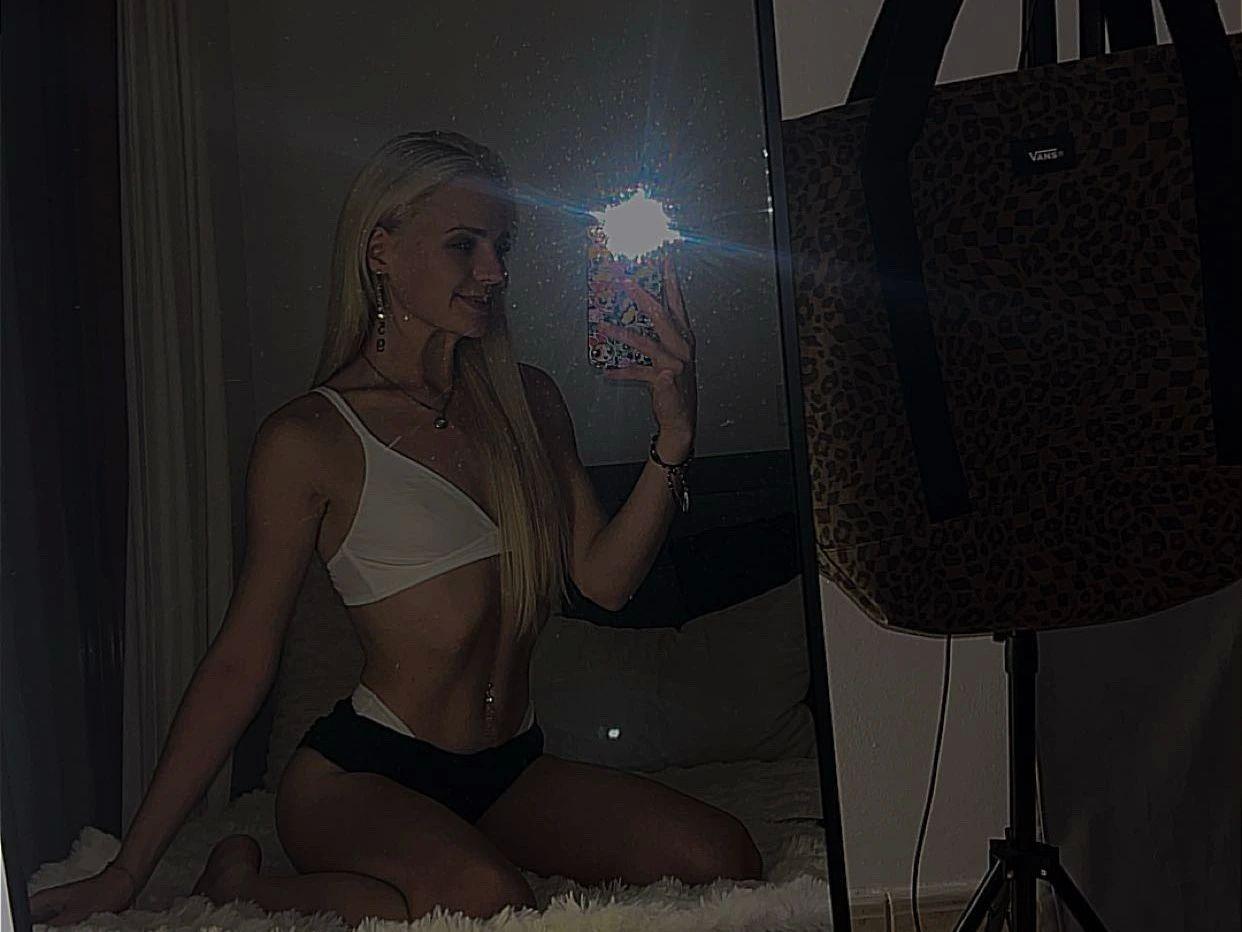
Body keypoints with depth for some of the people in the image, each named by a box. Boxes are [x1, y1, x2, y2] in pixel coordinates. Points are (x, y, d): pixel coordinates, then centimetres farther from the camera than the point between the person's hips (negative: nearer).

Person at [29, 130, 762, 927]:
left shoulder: (529, 400, 10)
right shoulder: (310, 439, -6)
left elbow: (606, 578, 4)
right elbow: (241, 665, -4)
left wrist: (675, 434, -11)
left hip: (511, 771, 6)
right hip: (364, 773, -6)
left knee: (723, 857, -17)